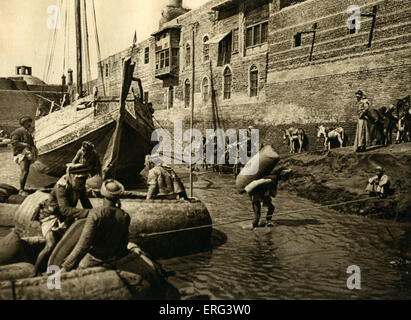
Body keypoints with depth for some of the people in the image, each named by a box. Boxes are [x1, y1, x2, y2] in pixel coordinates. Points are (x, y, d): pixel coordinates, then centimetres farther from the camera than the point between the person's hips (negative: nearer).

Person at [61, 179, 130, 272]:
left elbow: (84, 244, -29)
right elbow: (123, 242, 1)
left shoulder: (95, 214, -24)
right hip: (112, 258, 5)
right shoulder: (125, 216, -11)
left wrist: (65, 267, -25)